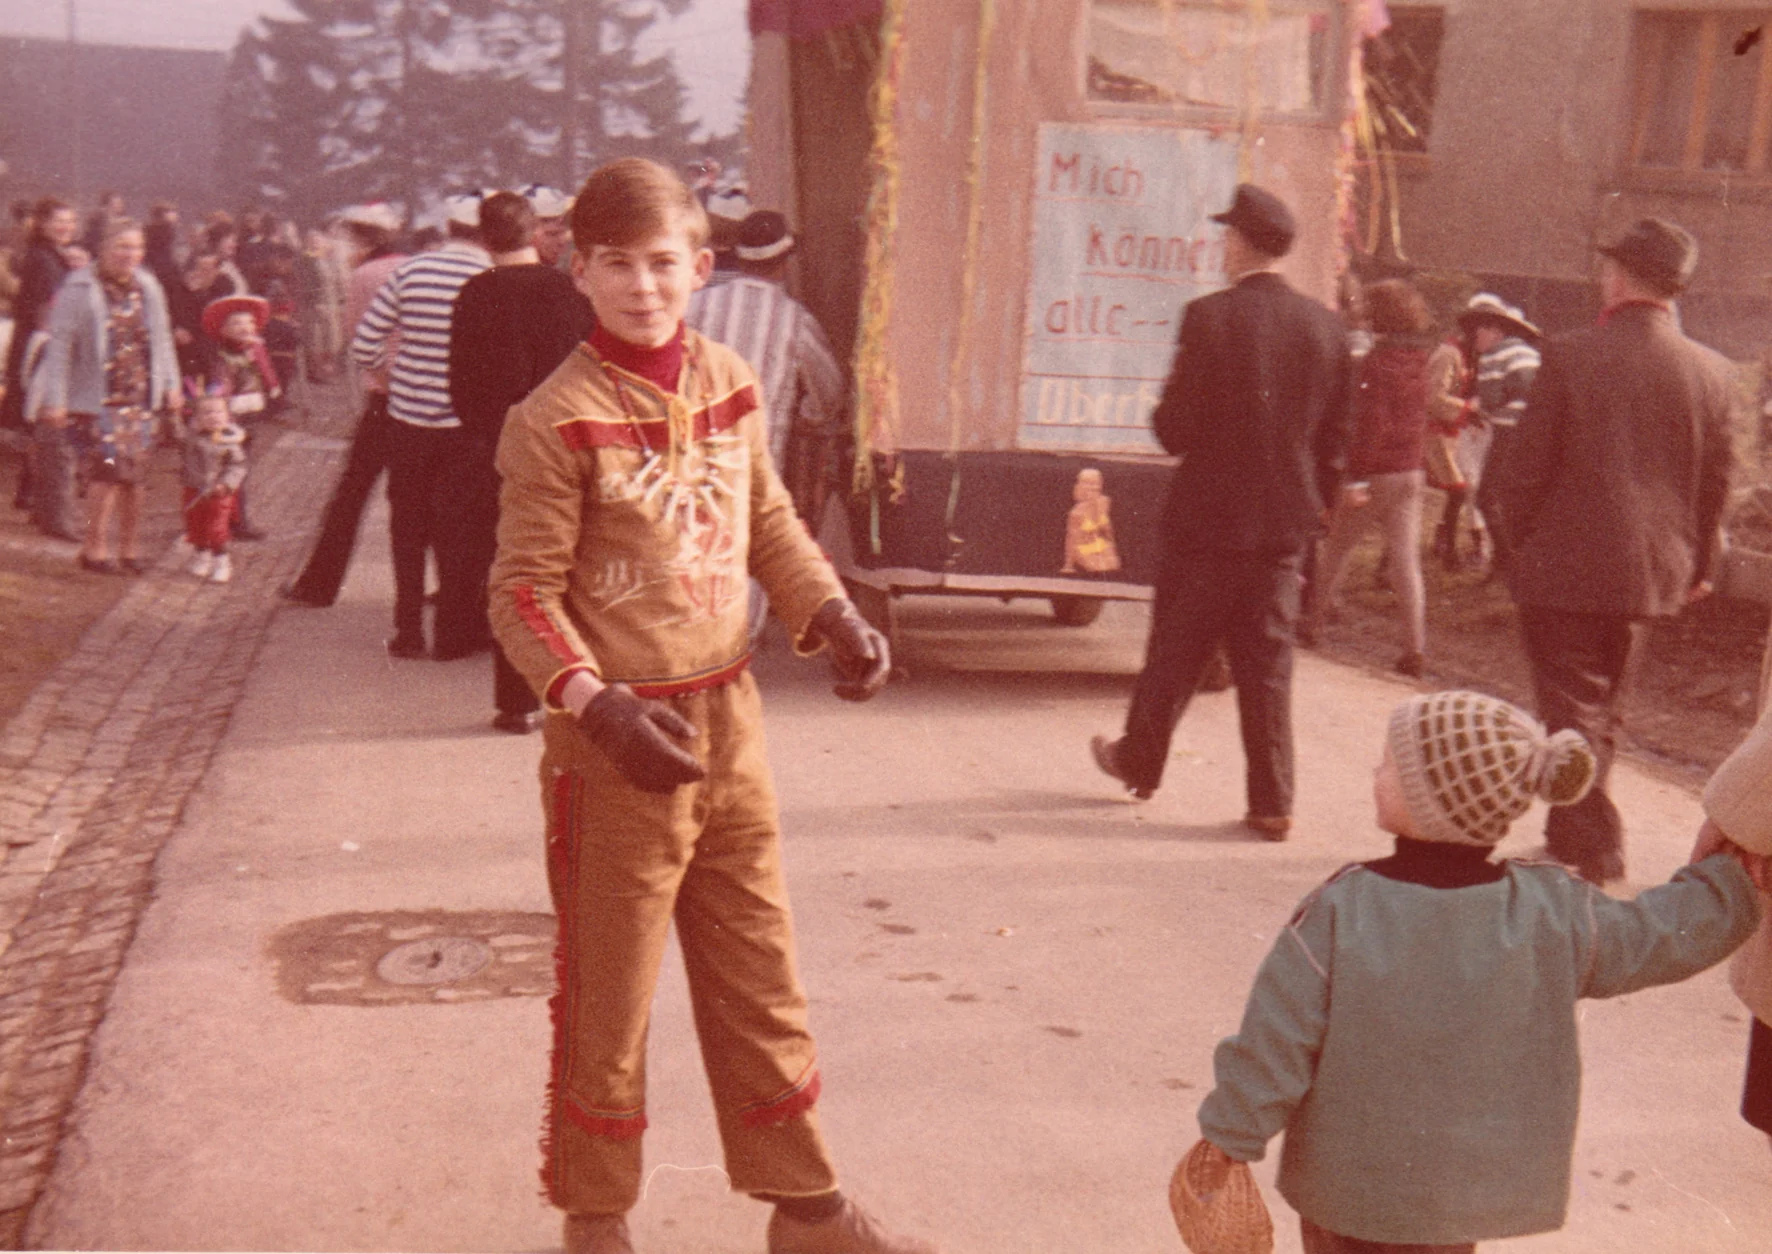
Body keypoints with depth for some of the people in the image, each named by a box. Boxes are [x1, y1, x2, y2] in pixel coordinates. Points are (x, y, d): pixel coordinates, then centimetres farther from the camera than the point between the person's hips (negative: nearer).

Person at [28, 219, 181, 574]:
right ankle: (94, 547, 1)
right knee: (109, 468, -13)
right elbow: (59, 345, -9)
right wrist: (55, 400, -12)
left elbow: (162, 340, 19)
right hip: (96, 399, -5)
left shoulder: (148, 288, 8)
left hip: (139, 398, 5)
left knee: (134, 473, 6)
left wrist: (171, 386, 15)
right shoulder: (79, 289, -8)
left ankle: (129, 547, 19)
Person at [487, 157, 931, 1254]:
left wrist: (833, 615, 0)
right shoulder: (559, 422, -13)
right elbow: (524, 597, -12)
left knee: (761, 983, 16)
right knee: (607, 999, 7)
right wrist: (599, 707, -26)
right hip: (618, 743, -5)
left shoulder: (730, 384, 5)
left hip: (731, 720, 6)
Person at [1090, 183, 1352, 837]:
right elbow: (1335, 438, 6)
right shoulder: (1327, 326, 1)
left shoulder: (1209, 317, -14)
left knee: (1175, 649, 12)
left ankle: (1139, 762, 30)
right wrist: (1315, 500, 18)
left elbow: (1175, 431, -14)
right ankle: (1272, 802, 8)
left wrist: (1166, 410, 8)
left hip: (1210, 515, -4)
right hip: (1286, 520, 4)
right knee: (1268, 660, 8)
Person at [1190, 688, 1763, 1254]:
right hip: (1470, 1184, 3)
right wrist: (1722, 881, 17)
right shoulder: (1555, 913, -14)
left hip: (1344, 1182, -3)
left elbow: (1275, 1041, -17)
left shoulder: (1341, 912, -22)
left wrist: (1231, 1135, -4)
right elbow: (1662, 938, -1)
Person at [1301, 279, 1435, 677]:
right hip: (1411, 472, 6)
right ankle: (1415, 648, -2)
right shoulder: (1418, 360, 8)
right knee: (1406, 561, 3)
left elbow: (1370, 424, -19)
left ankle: (1313, 617, 26)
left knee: (1337, 546, 13)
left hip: (1376, 473, -6)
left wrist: (1354, 479, -19)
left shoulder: (1376, 362, -14)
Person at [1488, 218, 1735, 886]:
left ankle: (1594, 847, -1)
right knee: (1602, 709, 20)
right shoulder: (1713, 372, -2)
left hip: (1564, 567, -5)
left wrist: (1520, 544, 6)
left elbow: (1525, 468, -10)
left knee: (1571, 709, 3)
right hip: (1652, 572, 5)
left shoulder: (1570, 357, -14)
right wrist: (1697, 565, 18)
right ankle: (1574, 831, 33)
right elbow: (1715, 483, 6)